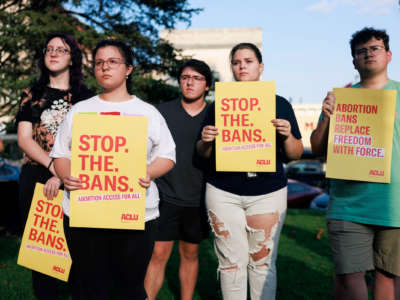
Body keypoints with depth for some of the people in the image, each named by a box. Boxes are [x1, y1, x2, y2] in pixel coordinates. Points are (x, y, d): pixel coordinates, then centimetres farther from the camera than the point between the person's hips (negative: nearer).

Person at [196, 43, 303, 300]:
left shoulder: (279, 104, 8)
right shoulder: (219, 105, 9)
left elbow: (295, 155, 8)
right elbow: (204, 153, 14)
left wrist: (287, 135, -12)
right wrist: (206, 141, -9)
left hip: (268, 192, 0)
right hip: (223, 192, 1)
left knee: (263, 261, 3)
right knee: (231, 261, 3)